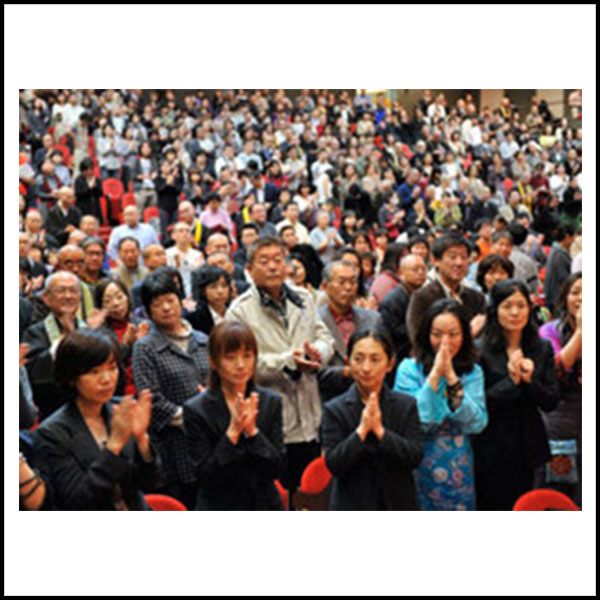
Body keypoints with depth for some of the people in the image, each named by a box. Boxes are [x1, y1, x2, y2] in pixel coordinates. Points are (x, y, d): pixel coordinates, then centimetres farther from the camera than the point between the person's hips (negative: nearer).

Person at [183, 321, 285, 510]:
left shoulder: (270, 402, 0)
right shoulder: (196, 410, -9)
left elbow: (276, 469, -4)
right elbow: (206, 475, -12)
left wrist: (252, 430, -19)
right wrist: (232, 432, -22)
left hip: (264, 508, 3)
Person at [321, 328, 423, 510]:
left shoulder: (406, 405, 1)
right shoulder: (334, 410, -3)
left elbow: (416, 456, -8)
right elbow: (333, 464, -11)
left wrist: (380, 430, -20)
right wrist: (361, 430, -22)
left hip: (398, 510, 2)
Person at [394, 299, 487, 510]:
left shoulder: (473, 373, 4)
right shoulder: (409, 368, -5)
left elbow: (477, 424, -9)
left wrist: (451, 378, -15)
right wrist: (435, 375, -17)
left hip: (459, 475, 3)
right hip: (418, 474, -2)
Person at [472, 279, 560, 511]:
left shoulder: (542, 349, 5)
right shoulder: (480, 350, -9)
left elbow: (551, 403, 3)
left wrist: (530, 380, -14)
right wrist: (511, 381, -20)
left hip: (527, 451, 4)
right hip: (491, 450, -4)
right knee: (491, 507, 4)